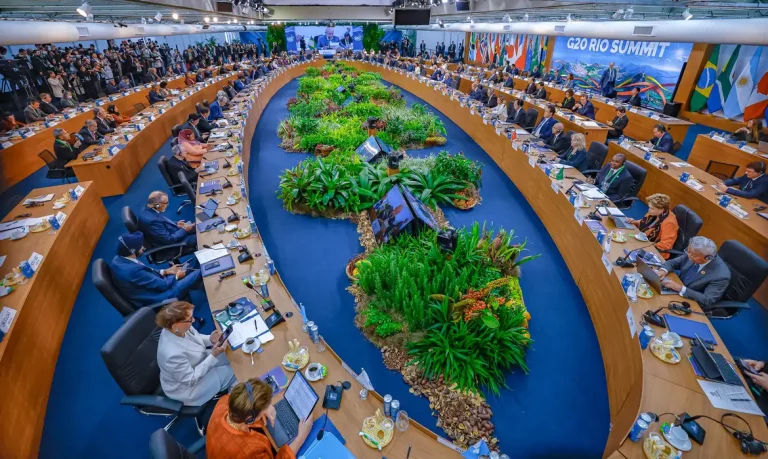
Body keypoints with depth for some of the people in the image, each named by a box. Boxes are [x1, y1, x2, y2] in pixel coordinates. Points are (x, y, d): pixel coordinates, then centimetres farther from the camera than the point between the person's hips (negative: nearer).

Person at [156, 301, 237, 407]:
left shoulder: (177, 329, -19)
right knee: (234, 372, -4)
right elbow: (191, 380, -28)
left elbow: (195, 339, 3)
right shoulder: (173, 354, -41)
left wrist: (210, 339, -17)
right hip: (188, 386, -7)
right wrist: (213, 356, -31)